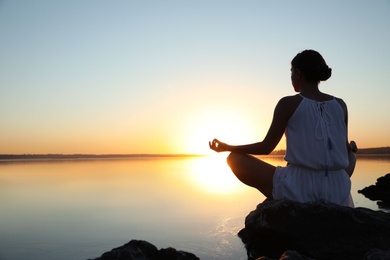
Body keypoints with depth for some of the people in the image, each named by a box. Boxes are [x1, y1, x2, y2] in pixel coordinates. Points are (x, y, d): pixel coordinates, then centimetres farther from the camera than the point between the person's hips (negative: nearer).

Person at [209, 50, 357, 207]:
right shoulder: (340, 105, 4)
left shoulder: (289, 103, -6)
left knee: (235, 159, 10)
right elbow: (344, 149, 13)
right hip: (336, 194, 5)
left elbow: (266, 148, -4)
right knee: (350, 155, 38)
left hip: (298, 190, -4)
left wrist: (226, 147, 9)